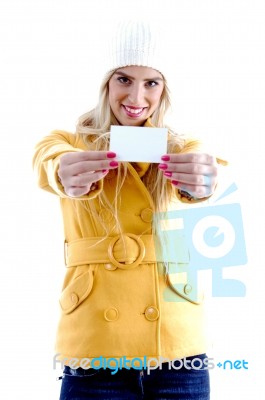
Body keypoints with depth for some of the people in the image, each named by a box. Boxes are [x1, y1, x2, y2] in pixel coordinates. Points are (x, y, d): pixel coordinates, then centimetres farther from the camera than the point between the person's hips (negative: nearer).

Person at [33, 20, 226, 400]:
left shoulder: (183, 149, 7)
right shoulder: (67, 143, 4)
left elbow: (201, 183, -16)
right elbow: (48, 165, -20)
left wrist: (202, 181, -40)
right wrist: (67, 176, -43)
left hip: (178, 344, 1)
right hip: (94, 349, -1)